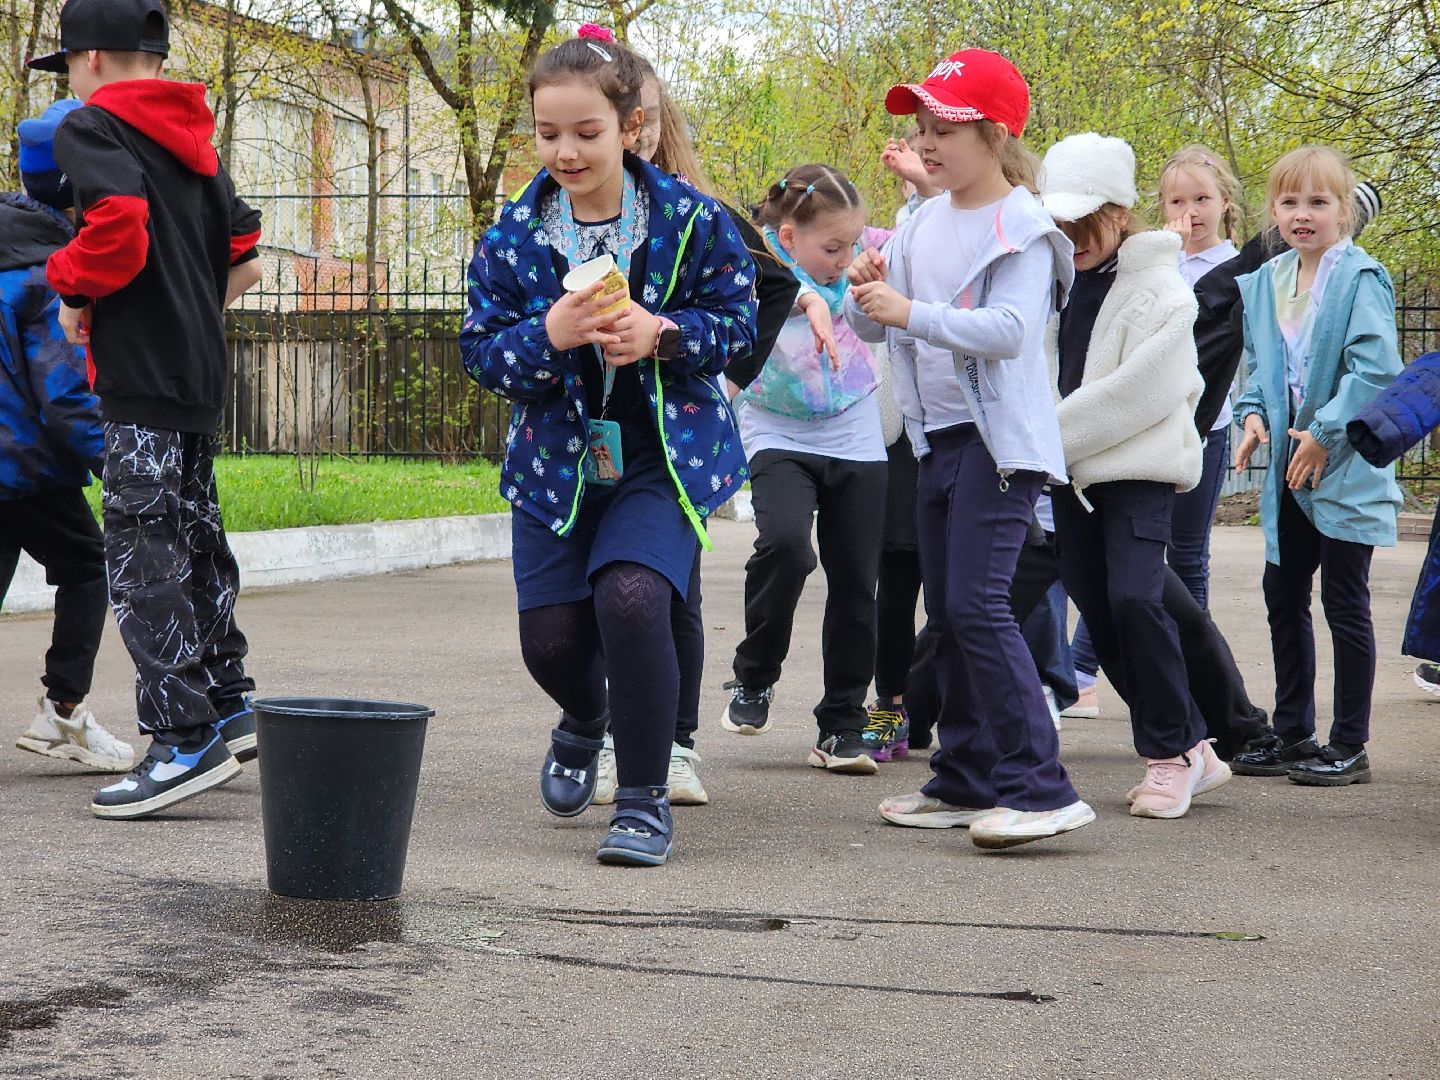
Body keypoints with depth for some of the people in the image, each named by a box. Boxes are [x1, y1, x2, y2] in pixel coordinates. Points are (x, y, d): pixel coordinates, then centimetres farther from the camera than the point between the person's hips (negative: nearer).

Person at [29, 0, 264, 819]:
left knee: (144, 553, -8)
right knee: (195, 537, 19)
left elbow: (120, 222, -23)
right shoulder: (195, 142, 18)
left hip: (141, 374, -9)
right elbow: (243, 261, 17)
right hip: (203, 368, 9)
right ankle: (229, 704, 27)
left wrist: (74, 288, -8)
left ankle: (186, 738, -12)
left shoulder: (92, 128, -6)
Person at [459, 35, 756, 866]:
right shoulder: (514, 234, -3)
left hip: (665, 455, -3)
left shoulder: (691, 220, -8)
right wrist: (548, 337, -24)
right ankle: (585, 724, 40)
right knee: (550, 634, 1)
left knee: (632, 597, -25)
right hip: (555, 458, 3)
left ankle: (646, 799, -10)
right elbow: (482, 348, -3)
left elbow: (739, 321, -3)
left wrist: (660, 335, -22)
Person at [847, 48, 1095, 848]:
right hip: (938, 438, 8)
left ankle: (1039, 789, -17)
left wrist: (910, 312, -30)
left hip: (999, 441, -8)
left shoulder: (1022, 228, -10)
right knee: (946, 611, 11)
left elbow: (1008, 329, -24)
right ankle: (965, 783, 20)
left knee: (976, 603, -18)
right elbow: (870, 325, 14)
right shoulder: (922, 224, 11)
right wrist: (865, 290, -8)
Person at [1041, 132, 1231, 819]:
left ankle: (1172, 753, -5)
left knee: (1133, 599, -19)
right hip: (1071, 474, 7)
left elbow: (1133, 395, -18)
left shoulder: (1161, 291, -10)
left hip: (1140, 469, -7)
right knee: (1100, 617, 6)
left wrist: (1044, 436, -16)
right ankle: (1191, 750, 16)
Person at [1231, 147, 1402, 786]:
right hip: (1291, 469, 7)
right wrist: (1254, 413, 1)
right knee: (1283, 595, 11)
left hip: (1346, 468, -7)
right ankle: (1292, 735, 24)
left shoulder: (1361, 279, -12)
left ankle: (1349, 746, 8)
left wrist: (1325, 433, -19)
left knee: (1344, 602, -1)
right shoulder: (1264, 283, 9)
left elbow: (1376, 368, -19)